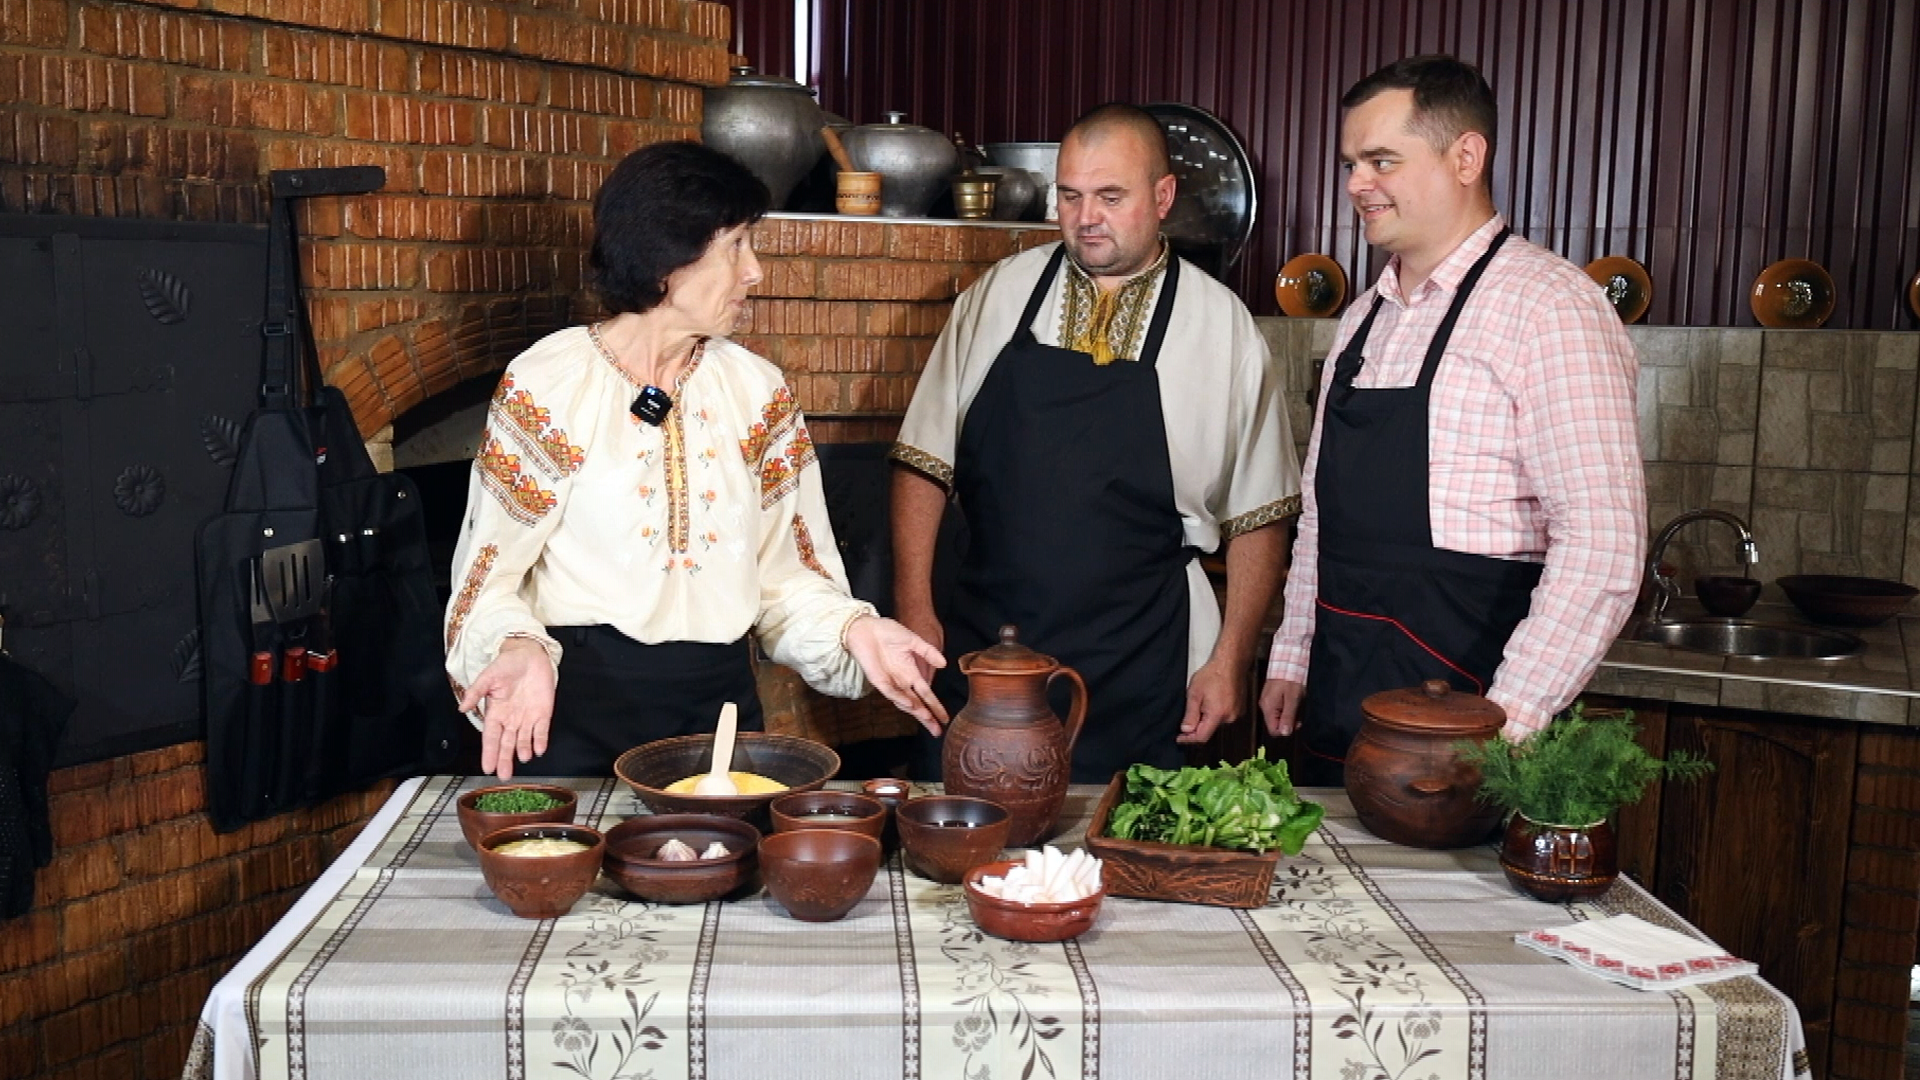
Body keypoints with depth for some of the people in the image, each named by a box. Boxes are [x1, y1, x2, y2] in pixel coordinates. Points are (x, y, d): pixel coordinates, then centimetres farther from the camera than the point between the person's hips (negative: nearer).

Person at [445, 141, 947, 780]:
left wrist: (853, 628, -12)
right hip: (577, 709, -3)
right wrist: (521, 649, -25)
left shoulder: (756, 390, 4)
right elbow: (491, 574, -6)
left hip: (720, 700, 4)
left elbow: (783, 567, 5)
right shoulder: (546, 384, -7)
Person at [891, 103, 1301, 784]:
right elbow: (925, 463, 7)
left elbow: (1257, 516, 4)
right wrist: (914, 612, 1)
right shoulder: (999, 295, 5)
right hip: (979, 658, 2)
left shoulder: (1222, 326, 0)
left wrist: (1231, 660, -1)